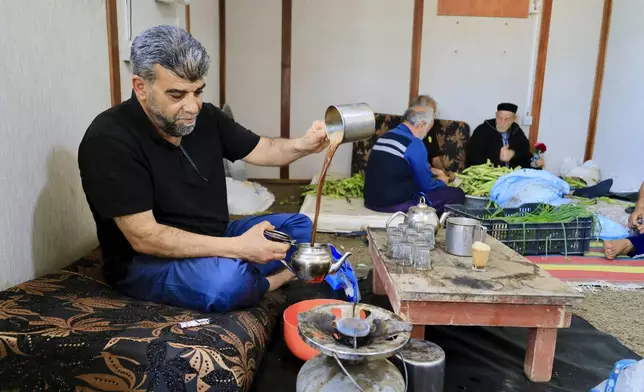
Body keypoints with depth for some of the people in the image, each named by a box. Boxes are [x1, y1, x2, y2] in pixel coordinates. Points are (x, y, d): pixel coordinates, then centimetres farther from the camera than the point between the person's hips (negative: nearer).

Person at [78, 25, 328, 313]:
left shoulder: (205, 117, -1)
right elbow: (144, 237, -27)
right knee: (226, 279, -35)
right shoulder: (108, 139, -21)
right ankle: (266, 283, -3)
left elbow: (262, 150, 7)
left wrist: (302, 145, -17)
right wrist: (239, 247, -34)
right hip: (145, 261, -7)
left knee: (299, 227, 6)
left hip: (213, 243, 7)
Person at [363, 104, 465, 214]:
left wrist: (431, 172, 30)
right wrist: (441, 182, 14)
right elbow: (426, 186, -6)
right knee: (456, 194, -3)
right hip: (395, 203, -9)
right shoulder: (414, 143, -14)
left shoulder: (385, 136, 11)